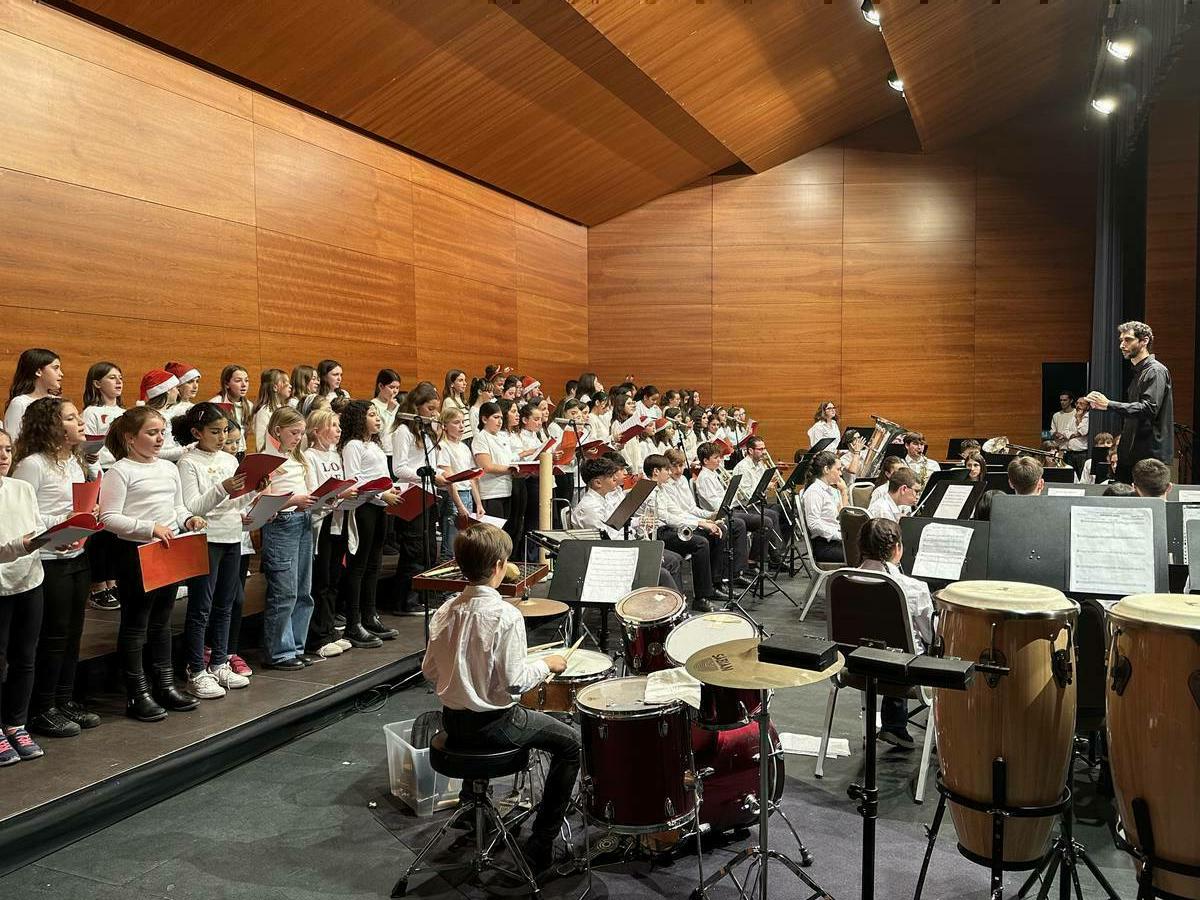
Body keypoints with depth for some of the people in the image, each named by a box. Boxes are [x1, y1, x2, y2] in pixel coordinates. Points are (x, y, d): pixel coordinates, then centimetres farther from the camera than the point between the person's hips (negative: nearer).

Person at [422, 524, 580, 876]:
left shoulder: (446, 610, -2)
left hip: (452, 723, 7)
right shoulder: (505, 615, -21)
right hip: (492, 725, -7)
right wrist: (546, 664, -5)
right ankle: (541, 845, 11)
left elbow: (430, 670, 5)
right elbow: (514, 680, -21)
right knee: (569, 742, 8)